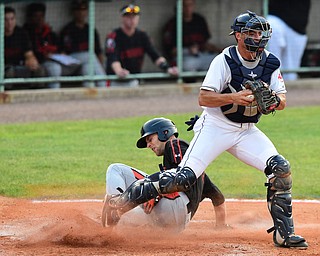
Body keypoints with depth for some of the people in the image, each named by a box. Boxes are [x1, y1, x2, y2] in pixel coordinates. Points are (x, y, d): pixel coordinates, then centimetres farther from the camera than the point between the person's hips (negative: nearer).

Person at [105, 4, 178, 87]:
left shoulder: (142, 36, 3)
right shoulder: (114, 36, -14)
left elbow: (155, 55, -7)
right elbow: (113, 58, -29)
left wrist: (167, 68, -26)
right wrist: (119, 71, -52)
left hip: (133, 83, 5)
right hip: (115, 83, -5)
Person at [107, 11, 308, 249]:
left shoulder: (270, 63, 0)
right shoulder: (224, 61, -15)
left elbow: (282, 101, 1)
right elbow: (204, 98, -20)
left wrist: (273, 100, -23)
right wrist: (233, 98, -35)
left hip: (247, 131, 5)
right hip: (216, 127, -5)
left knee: (281, 168, -13)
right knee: (183, 178, -19)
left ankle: (284, 233, -2)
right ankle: (122, 201, -7)